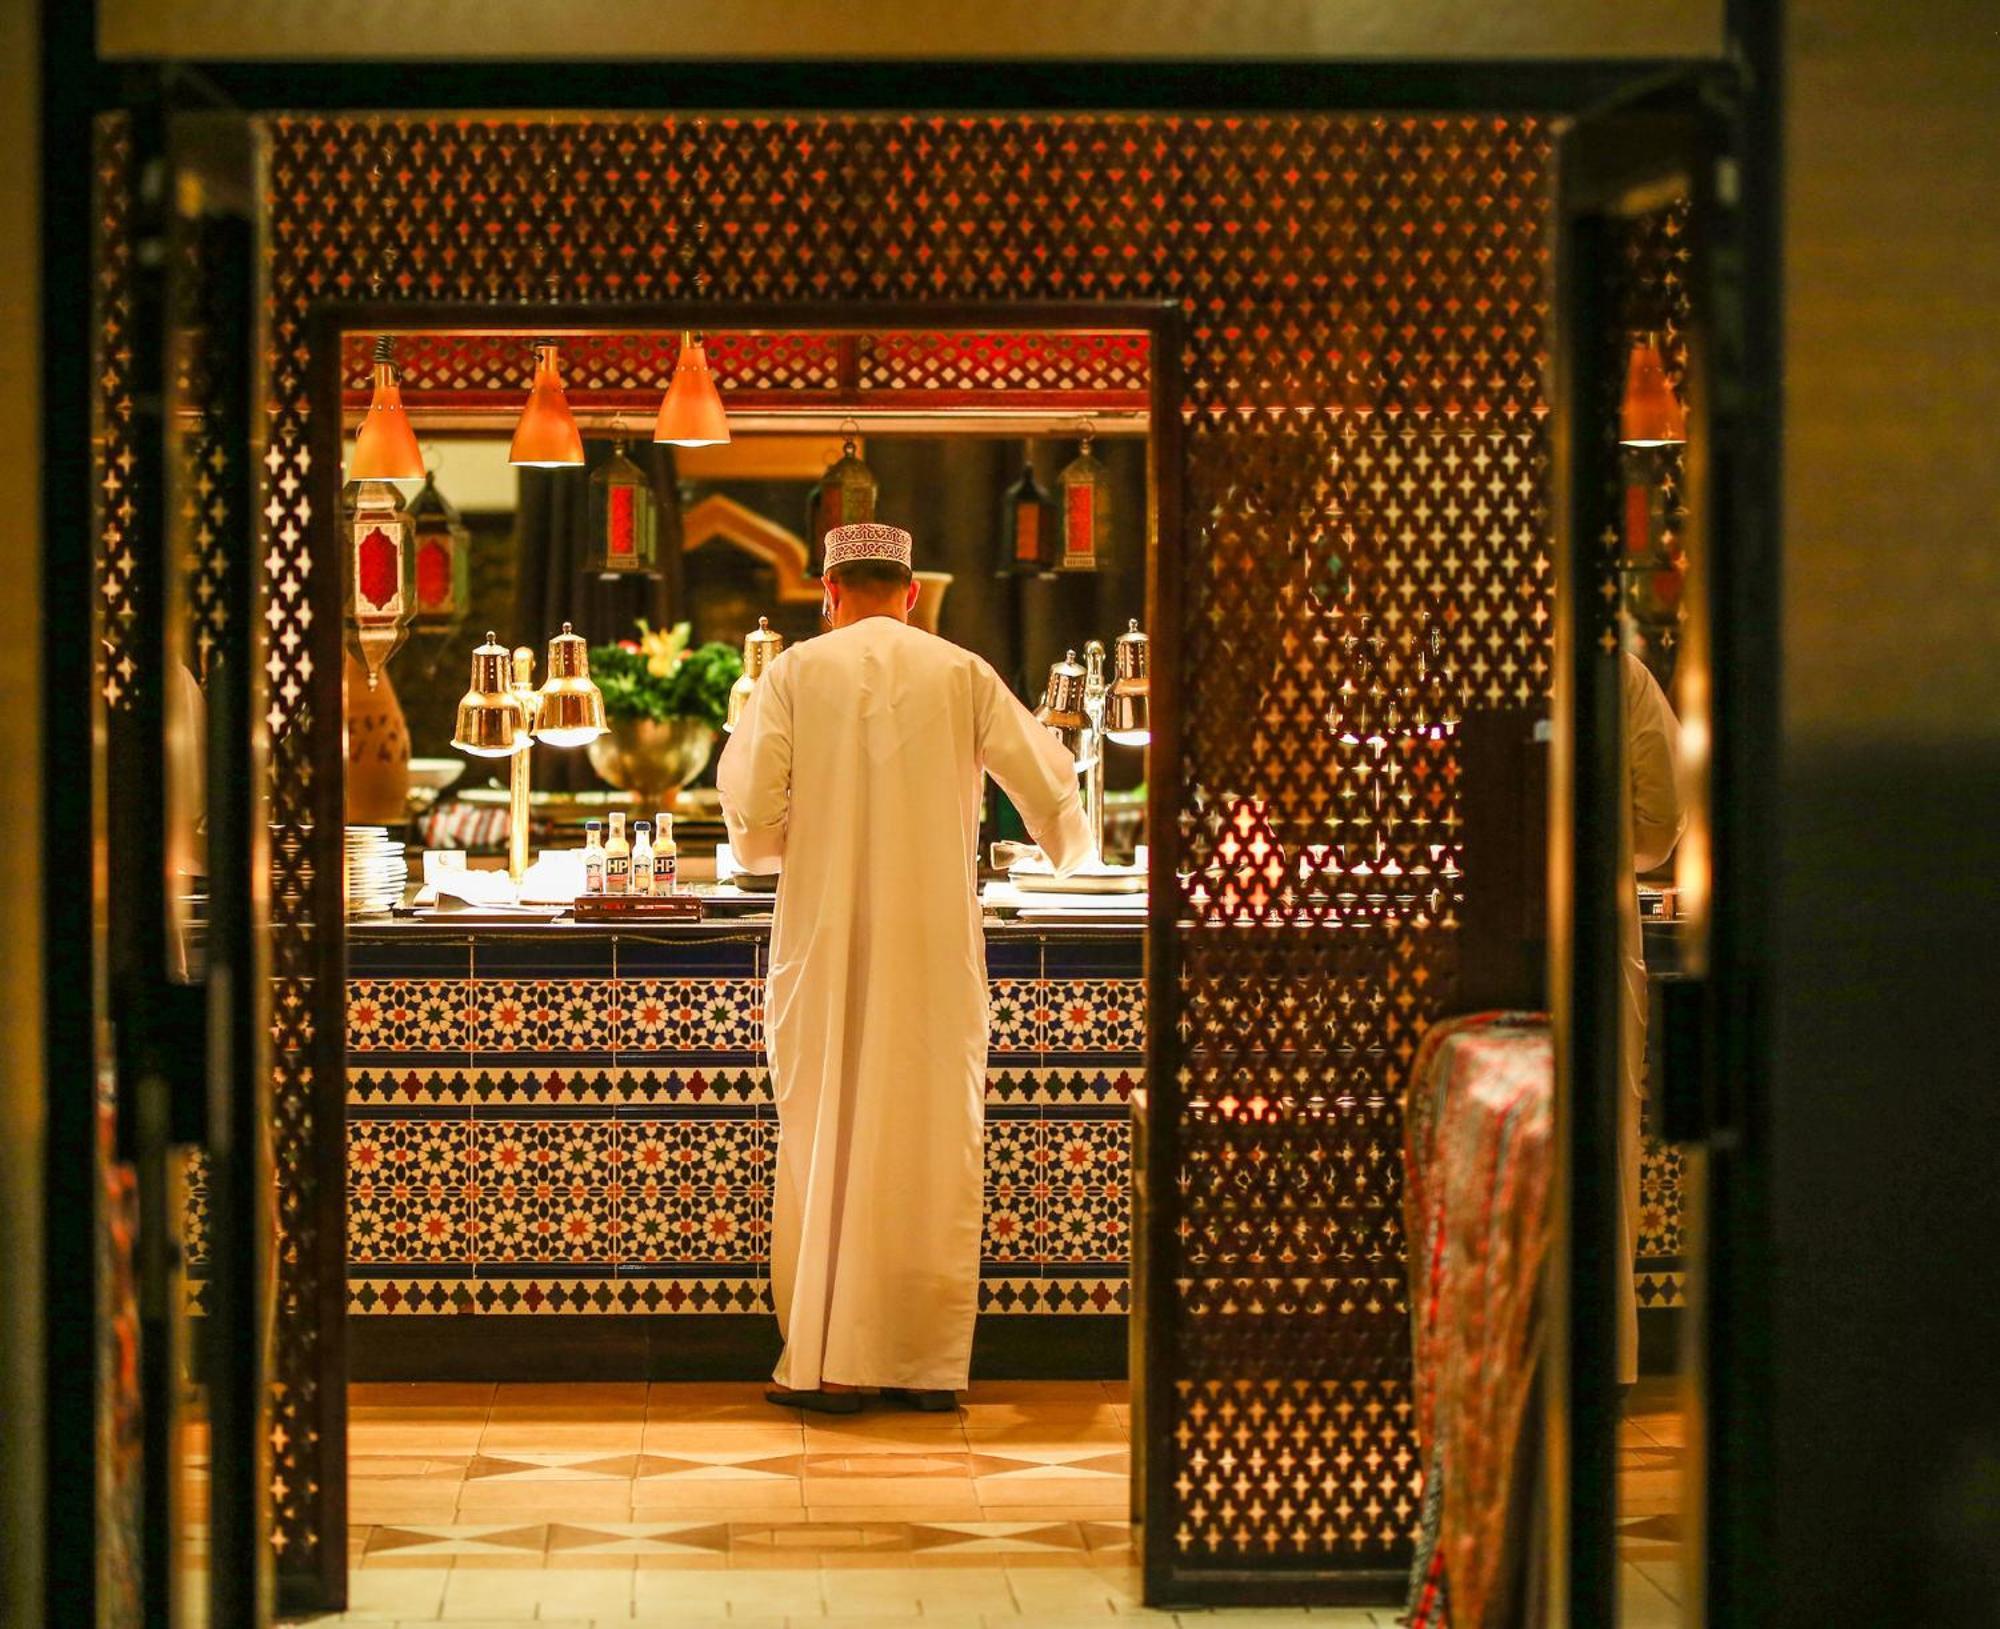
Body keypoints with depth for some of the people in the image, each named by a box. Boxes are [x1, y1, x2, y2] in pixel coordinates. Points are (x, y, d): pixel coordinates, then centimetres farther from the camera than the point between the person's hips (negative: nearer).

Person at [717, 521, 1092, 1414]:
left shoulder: (795, 673, -1)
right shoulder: (962, 675, 3)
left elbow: (754, 813, -7)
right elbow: (1049, 786, 7)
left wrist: (767, 843, 16)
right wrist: (1068, 850, 29)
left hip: (825, 941, -1)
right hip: (935, 940, 1)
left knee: (824, 1144, 4)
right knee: (934, 1140, 6)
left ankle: (825, 1362, 2)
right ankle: (931, 1362, 8)